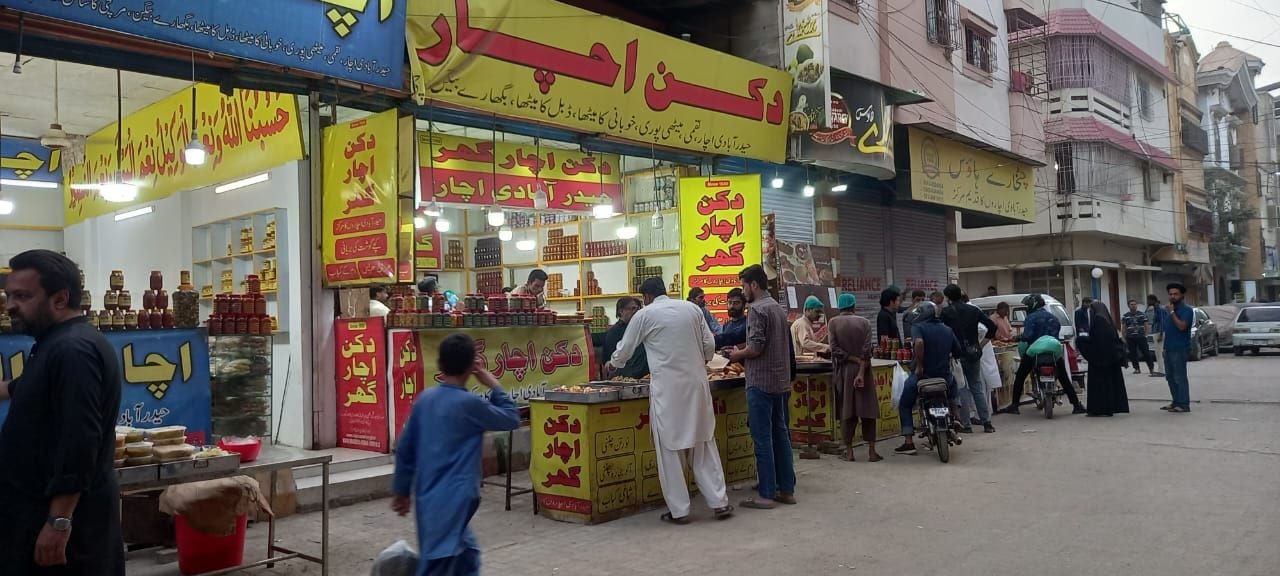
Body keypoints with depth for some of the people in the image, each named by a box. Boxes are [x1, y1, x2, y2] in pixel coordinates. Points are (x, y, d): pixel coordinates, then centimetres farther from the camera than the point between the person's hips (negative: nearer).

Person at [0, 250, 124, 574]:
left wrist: (59, 522, -28)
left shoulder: (72, 350, -21)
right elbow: (35, 391, 34)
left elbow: (79, 442, -28)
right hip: (49, 506, 10)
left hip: (62, 511, -10)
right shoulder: (60, 344, 14)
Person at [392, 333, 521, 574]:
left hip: (428, 499, 8)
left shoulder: (424, 399, 4)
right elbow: (512, 419, -1)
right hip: (450, 503, -8)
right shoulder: (470, 403, -15)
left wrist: (402, 490, 21)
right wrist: (494, 385, 6)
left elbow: (405, 448, 10)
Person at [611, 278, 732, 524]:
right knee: (704, 443, 12)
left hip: (668, 388, -3)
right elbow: (710, 345, 8)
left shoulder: (645, 315, 0)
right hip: (697, 384, 4)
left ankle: (678, 510, 9)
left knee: (670, 449, 5)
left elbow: (625, 349, 10)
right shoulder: (692, 308, 8)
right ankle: (719, 502, 14)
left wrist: (613, 363, 30)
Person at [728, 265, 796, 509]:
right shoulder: (778, 308, 14)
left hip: (761, 382, -9)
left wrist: (737, 355, -1)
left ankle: (767, 494, 1)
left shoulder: (758, 309, -13)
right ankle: (787, 489, 18)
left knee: (762, 438, -3)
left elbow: (755, 348, -20)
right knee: (780, 434, 13)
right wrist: (744, 354, 16)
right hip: (781, 381, 9)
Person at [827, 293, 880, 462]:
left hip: (842, 371, 0)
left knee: (846, 410, 6)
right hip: (862, 370, 0)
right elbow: (867, 350, -9)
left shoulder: (833, 323, -1)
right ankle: (871, 451, 5)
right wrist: (861, 372, -12)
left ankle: (849, 451, 6)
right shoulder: (864, 323, 0)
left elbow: (835, 349, -10)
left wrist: (853, 359, -5)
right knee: (867, 409, 5)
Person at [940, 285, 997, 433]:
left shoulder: (946, 313, -8)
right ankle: (987, 422, 11)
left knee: (961, 389, 2)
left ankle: (966, 424, 2)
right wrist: (982, 343, 10)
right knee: (977, 387, 12)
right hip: (974, 353, 4)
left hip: (957, 355, -4)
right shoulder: (974, 310, 4)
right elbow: (992, 326, 2)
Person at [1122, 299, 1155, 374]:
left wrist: (1145, 335, 0)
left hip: (1141, 337, -1)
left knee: (1146, 352, -2)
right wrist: (1124, 338, 4)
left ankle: (1151, 368, 6)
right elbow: (1124, 328, 8)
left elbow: (1146, 326, 7)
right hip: (1130, 338, 1)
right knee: (1133, 354, 4)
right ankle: (1137, 368, 14)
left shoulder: (1142, 315, 3)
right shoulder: (1125, 316, 4)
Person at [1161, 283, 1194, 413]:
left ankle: (1184, 405, -7)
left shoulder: (1186, 309, -9)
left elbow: (1182, 326, -23)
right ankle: (1176, 402, 19)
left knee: (1180, 377, -9)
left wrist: (1172, 312, -18)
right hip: (1169, 348, 9)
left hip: (1180, 349, -9)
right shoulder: (1168, 310, 16)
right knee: (1170, 377, 12)